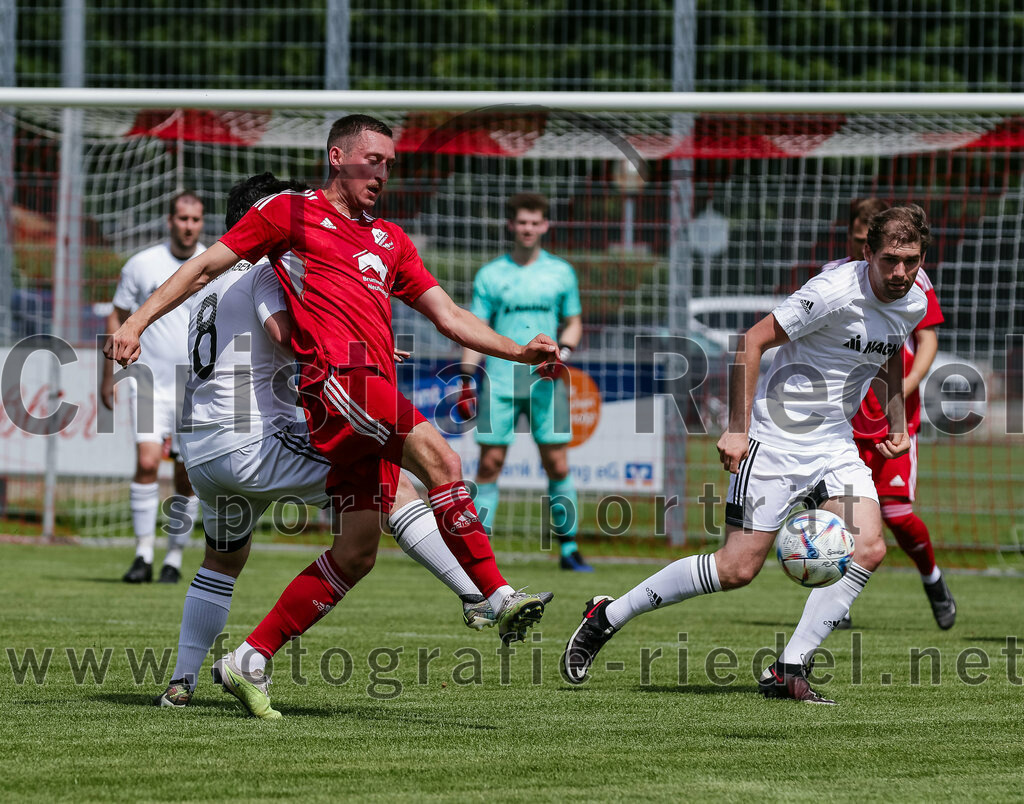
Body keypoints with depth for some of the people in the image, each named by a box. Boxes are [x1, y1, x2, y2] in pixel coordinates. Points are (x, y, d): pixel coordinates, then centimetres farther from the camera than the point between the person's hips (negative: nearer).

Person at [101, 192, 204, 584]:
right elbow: (117, 317, 9)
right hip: (149, 382, -1)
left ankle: (174, 558, 12)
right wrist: (108, 377, 8)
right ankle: (143, 555, -9)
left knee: (187, 476, 1)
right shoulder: (142, 265, -1)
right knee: (147, 462, -15)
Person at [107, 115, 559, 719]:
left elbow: (449, 316, 27)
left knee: (358, 552, 1)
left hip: (374, 399, 7)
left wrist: (518, 351, 14)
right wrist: (138, 322, 3)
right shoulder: (291, 211, 11)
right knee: (442, 461, -24)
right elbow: (207, 266, 11)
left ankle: (251, 662, 7)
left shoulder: (390, 241, 28)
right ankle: (500, 597, -27)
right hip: (334, 375, -7)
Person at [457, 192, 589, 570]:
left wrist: (563, 353, -5)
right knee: (490, 463, -4)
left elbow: (573, 323, 15)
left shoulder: (560, 272, 8)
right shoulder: (490, 275, 6)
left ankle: (568, 547, 3)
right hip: (500, 379, 0)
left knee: (557, 464, -4)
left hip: (545, 380, 0)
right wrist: (466, 379, -1)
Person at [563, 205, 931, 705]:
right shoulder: (835, 292, -21)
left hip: (834, 442, 7)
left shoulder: (914, 303, 2)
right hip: (776, 437, -7)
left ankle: (788, 671, -9)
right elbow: (753, 341, -17)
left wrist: (897, 424, 16)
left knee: (867, 548, -15)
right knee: (737, 568, -9)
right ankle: (607, 616, 8)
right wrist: (738, 428, -19)